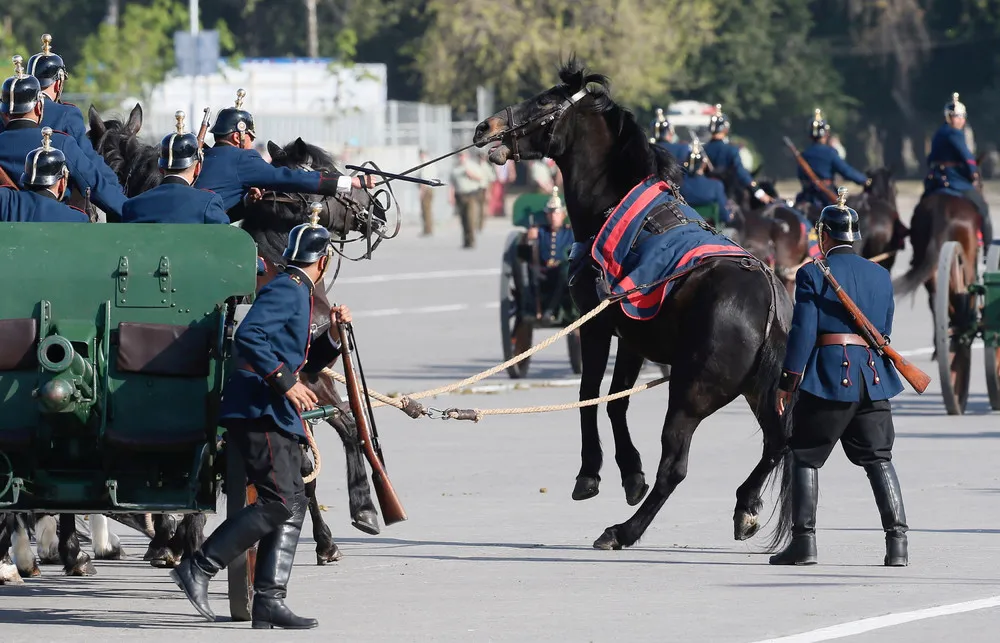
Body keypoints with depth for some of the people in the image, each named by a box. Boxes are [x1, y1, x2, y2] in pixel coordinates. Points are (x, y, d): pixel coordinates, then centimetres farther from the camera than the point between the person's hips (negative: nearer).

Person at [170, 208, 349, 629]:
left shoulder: (299, 294, 23)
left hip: (277, 419, 11)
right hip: (258, 414, -11)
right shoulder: (286, 290, -9)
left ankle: (269, 599, 4)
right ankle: (198, 569, -13)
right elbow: (248, 336, -23)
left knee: (293, 505, 6)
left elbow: (303, 363, 31)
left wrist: (333, 335, 15)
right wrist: (285, 381, -24)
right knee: (279, 503, -15)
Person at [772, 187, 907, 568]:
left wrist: (787, 383, -5)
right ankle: (897, 542, -2)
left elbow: (803, 332, -9)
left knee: (806, 457, 6)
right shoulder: (881, 276, 11)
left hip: (827, 377, -4)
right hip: (874, 378, 4)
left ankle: (804, 541, -1)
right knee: (879, 460, 8)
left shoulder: (813, 274, -5)